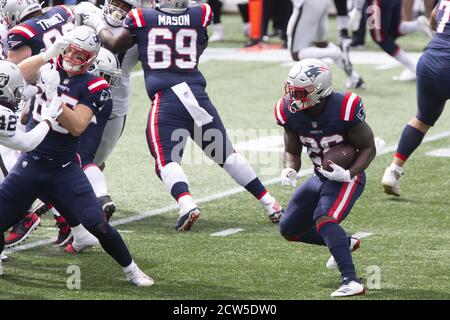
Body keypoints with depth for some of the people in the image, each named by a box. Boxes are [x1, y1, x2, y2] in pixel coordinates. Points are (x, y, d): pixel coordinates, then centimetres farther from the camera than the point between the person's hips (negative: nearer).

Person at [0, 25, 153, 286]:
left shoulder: (93, 87, -8)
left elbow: (77, 127, -19)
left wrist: (55, 99, -31)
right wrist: (48, 54, -29)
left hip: (64, 169, -2)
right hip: (30, 164, 2)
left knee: (98, 224, -9)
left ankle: (131, 269, 11)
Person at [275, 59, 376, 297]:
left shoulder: (344, 110, -27)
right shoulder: (290, 113, -13)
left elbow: (368, 148, -13)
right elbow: (292, 151, 2)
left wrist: (349, 174, -28)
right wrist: (290, 170, -21)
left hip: (347, 178, -7)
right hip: (321, 178, 7)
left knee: (324, 219, -31)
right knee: (289, 229, 12)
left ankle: (351, 282, -38)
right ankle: (346, 243, 31)